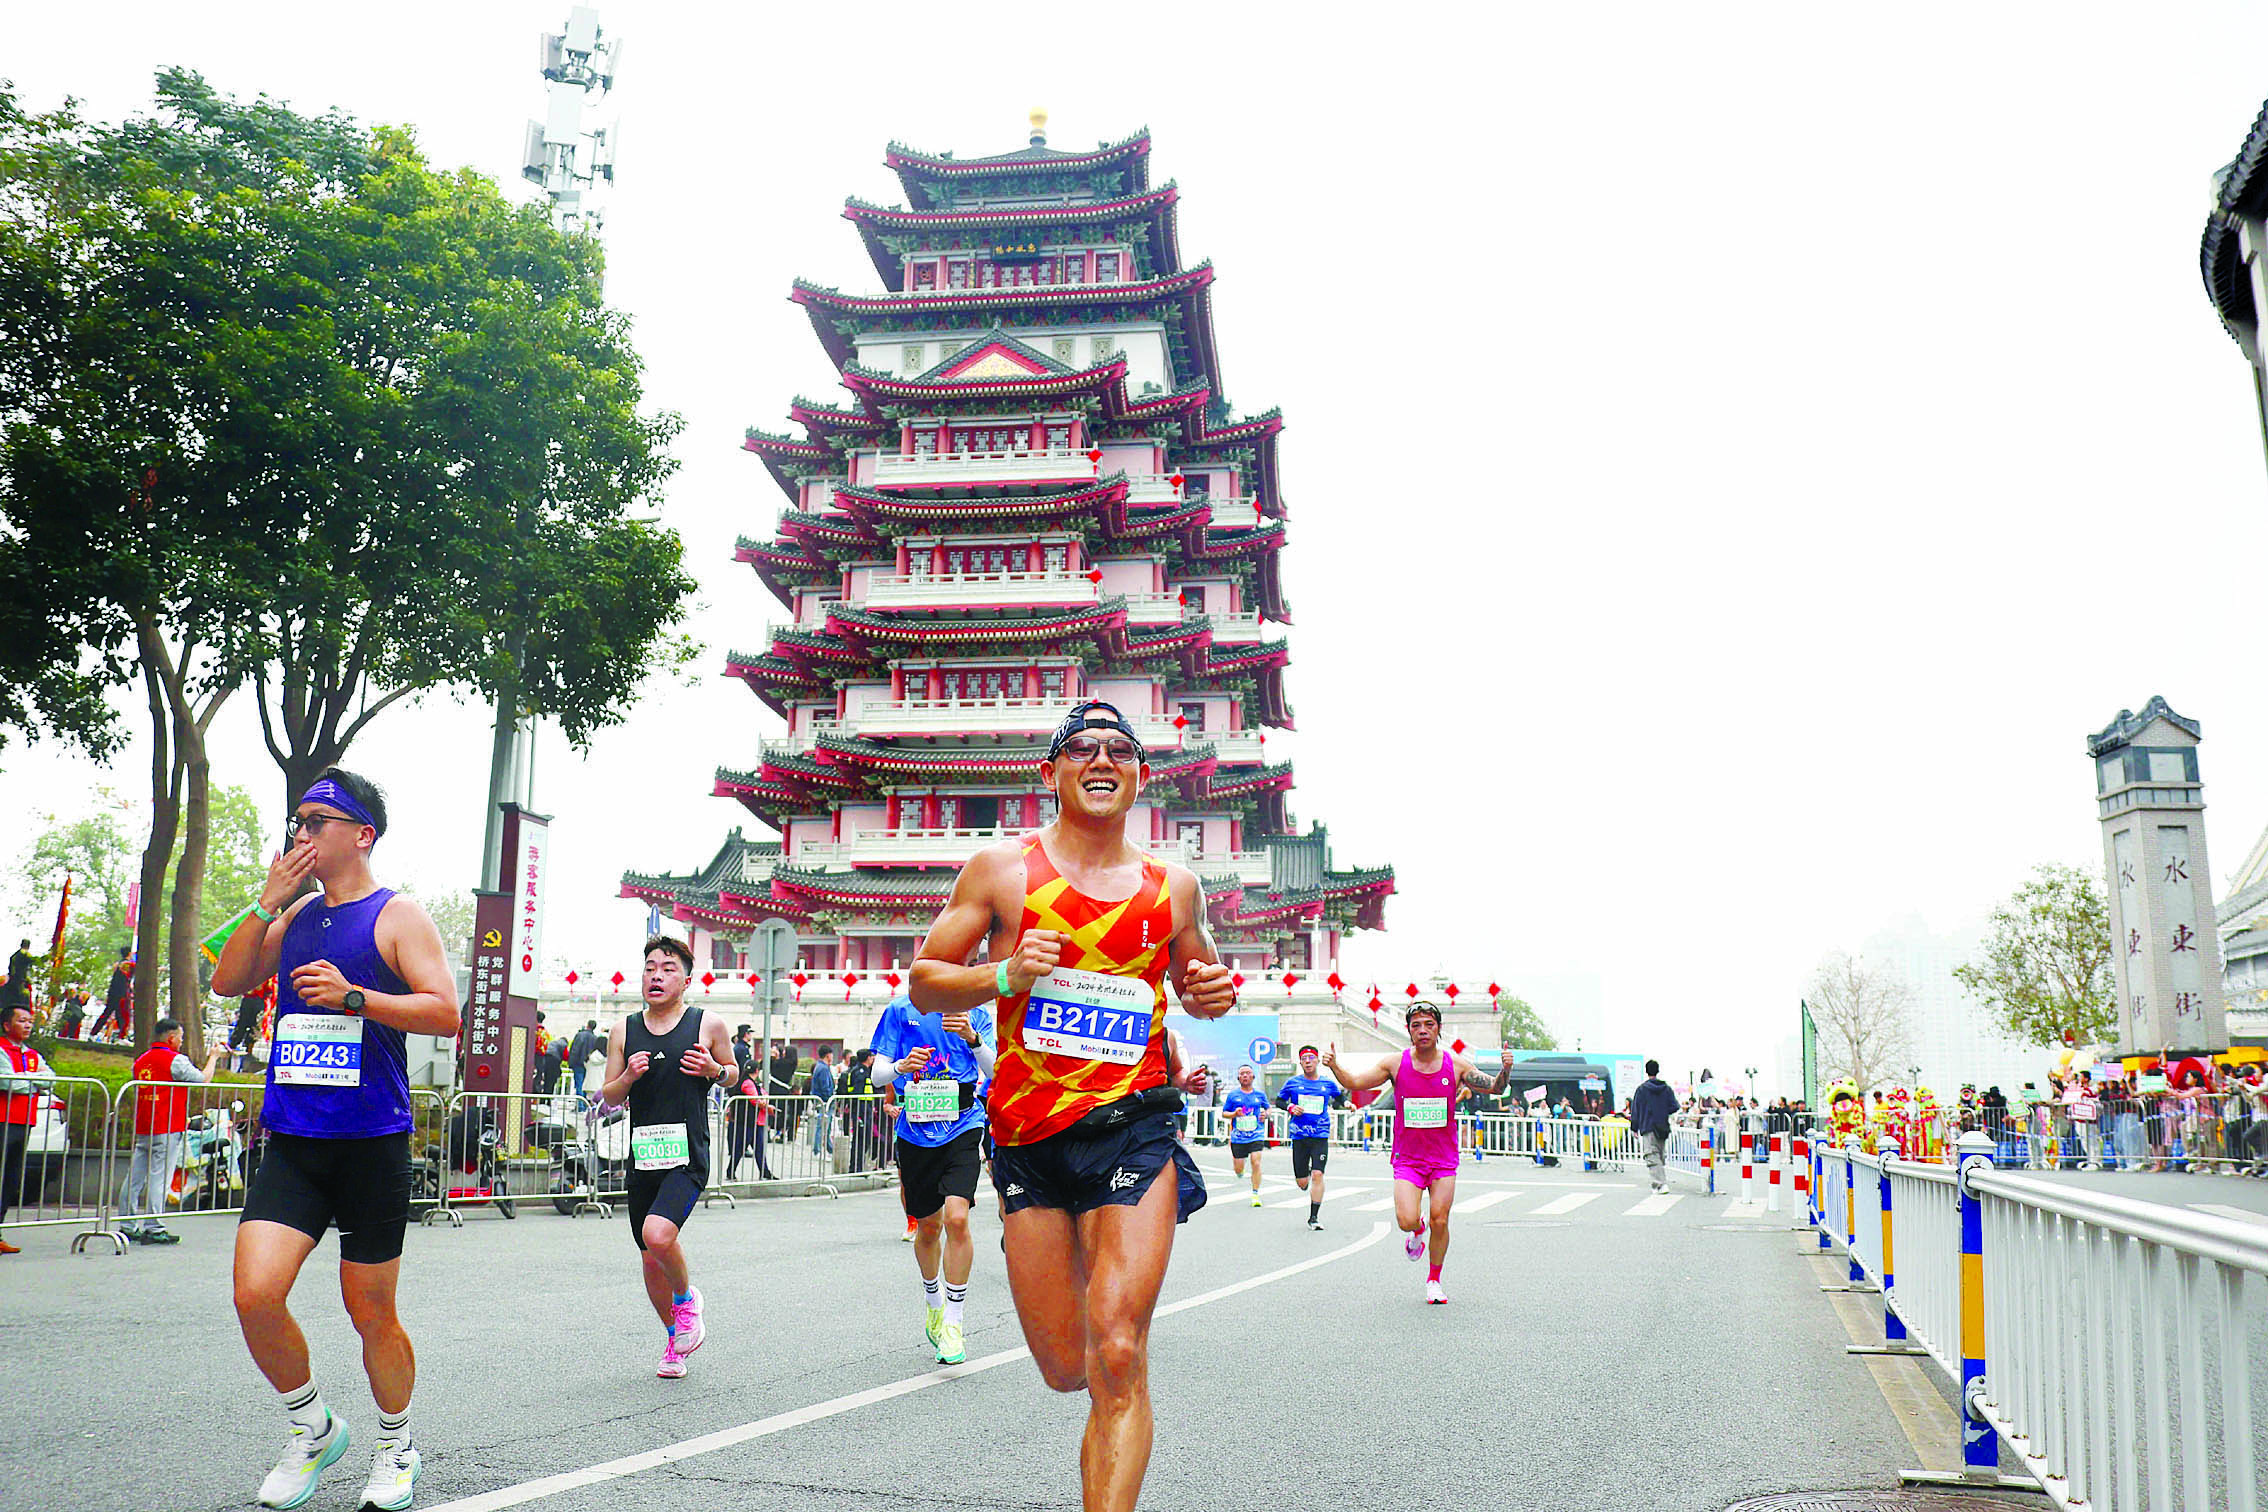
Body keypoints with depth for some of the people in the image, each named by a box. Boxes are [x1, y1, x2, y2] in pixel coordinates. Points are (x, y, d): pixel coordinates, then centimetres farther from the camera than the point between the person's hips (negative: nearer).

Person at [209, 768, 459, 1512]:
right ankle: (313, 1428, 14)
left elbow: (444, 1012, -11)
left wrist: (353, 997, -23)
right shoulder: (295, 915, 14)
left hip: (373, 1142, -4)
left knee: (371, 1312, 5)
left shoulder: (397, 914, -4)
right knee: (255, 1294, -11)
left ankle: (395, 1446, 29)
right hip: (292, 1142, 5)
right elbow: (227, 982, 7)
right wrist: (268, 901, -1)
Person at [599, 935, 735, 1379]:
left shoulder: (708, 1025, -1)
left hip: (688, 1158, -4)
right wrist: (628, 1077, -9)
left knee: (658, 1234, -26)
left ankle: (686, 1298, 5)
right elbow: (608, 1096, 12)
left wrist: (714, 1070, -8)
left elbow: (732, 1070, 14)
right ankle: (675, 1338, 34)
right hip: (643, 1158, 4)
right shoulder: (623, 1031, 6)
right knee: (650, 1259, 10)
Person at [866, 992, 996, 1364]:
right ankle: (932, 1302, 39)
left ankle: (953, 1323, -8)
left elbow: (995, 1071, -4)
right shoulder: (900, 1010, 5)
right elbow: (878, 1072, 2)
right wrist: (903, 1066, -20)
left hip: (963, 1127, -1)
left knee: (956, 1218, -18)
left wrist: (972, 1037, -22)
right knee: (928, 1226, 12)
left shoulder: (975, 1013, 6)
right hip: (915, 1132, 1)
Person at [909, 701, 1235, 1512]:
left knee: (1116, 1358, -14)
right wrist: (1004, 975, -13)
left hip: (1134, 1128, 0)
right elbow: (925, 984, 6)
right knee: (1066, 1368, 8)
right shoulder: (1001, 869, 2)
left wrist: (1212, 992, 2)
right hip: (1028, 1134, 0)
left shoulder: (1173, 885, 8)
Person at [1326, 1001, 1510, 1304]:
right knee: (1406, 1221, -16)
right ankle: (1418, 1230, 23)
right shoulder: (1395, 1063, -4)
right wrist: (1335, 1067, -22)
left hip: (1444, 1159, 1)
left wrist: (1505, 1069, -20)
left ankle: (1434, 1280, 20)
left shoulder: (1456, 1065, -3)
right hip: (1407, 1158, -1)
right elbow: (1354, 1082, -2)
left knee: (1440, 1220, -4)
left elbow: (1495, 1087, 1)